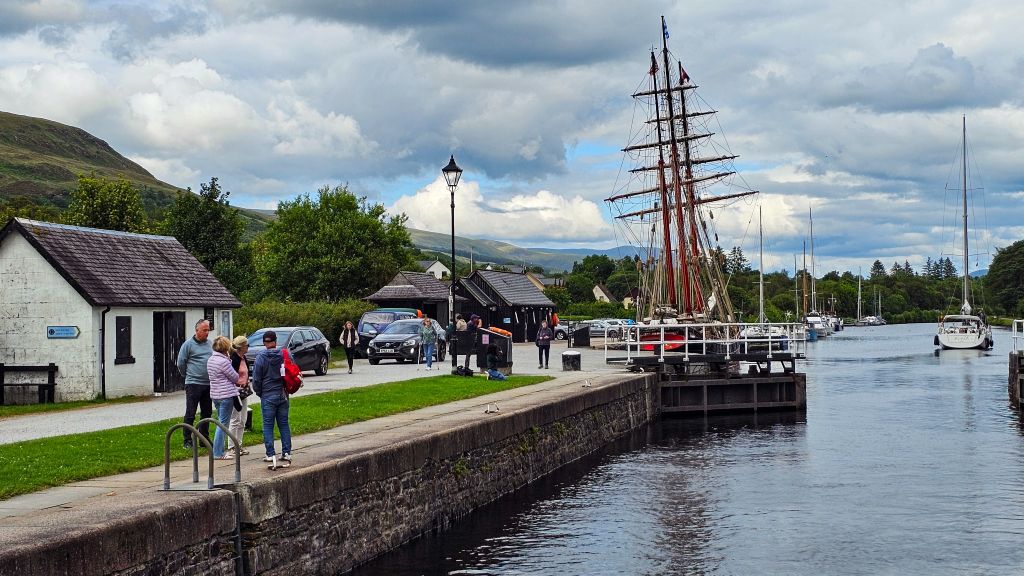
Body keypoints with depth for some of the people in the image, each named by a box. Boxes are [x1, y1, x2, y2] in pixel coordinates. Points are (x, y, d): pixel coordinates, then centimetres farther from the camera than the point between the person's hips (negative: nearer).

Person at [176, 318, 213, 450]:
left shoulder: (210, 344, 9)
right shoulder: (188, 344, -7)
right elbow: (180, 363, -3)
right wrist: (188, 375, 7)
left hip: (208, 384, 6)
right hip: (193, 384, -6)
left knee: (207, 413, 12)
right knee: (190, 414, -2)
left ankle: (204, 438, 22)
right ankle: (187, 441, 3)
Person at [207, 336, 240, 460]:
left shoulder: (210, 360, 10)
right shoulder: (224, 361, -17)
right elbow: (235, 378, -6)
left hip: (215, 394, 9)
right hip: (226, 395, -9)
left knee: (221, 423, 17)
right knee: (223, 424, -4)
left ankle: (219, 450, 19)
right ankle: (218, 453, -4)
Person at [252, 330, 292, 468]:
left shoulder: (261, 357, -9)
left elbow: (256, 380, -6)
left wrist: (259, 393, 10)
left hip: (268, 396, -3)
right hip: (283, 395, 3)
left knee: (268, 425, 3)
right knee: (284, 424, 10)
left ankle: (270, 454, -2)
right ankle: (287, 452, 7)